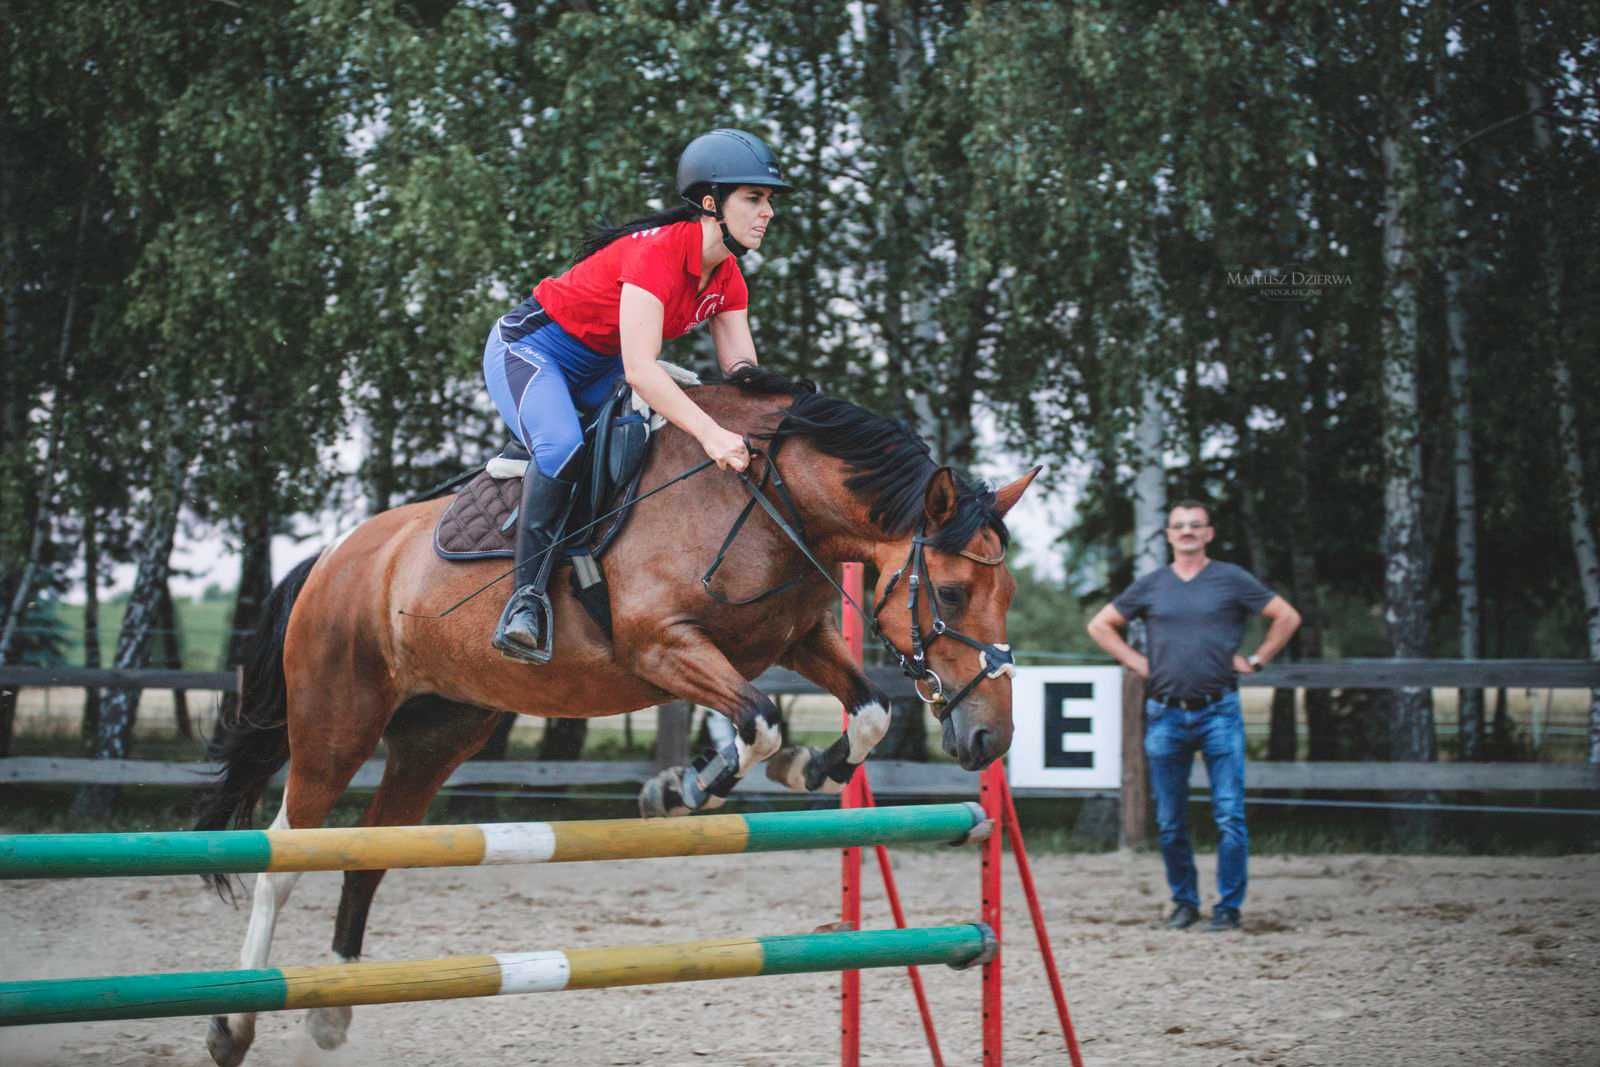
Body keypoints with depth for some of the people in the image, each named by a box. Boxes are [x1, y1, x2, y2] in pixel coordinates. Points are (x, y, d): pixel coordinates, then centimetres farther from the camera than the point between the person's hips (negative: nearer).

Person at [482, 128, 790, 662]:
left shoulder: (726, 277, -3)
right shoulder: (657, 251, -30)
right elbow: (640, 369, -40)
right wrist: (711, 433, -50)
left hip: (597, 369, 10)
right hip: (529, 350, -10)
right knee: (563, 447, -33)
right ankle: (527, 597, -30)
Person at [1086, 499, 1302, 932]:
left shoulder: (1232, 580, 4)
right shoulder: (1150, 586, 11)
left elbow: (1287, 617, 8)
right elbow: (1100, 625, 20)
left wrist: (1255, 661, 3)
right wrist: (1138, 663, 10)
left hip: (1219, 713, -3)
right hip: (1165, 715, 3)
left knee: (1229, 816, -7)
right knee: (1170, 822, 6)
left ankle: (1229, 907, 0)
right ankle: (1184, 902, 19)